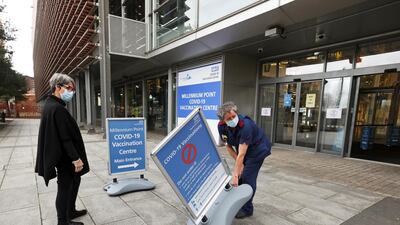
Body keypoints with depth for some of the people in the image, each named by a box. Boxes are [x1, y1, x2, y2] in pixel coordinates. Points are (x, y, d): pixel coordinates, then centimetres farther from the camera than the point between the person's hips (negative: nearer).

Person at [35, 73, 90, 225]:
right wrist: (75, 158, -20)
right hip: (64, 157, -10)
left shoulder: (51, 105, 9)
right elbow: (65, 137, -25)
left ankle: (71, 211, 38)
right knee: (65, 186, 4)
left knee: (74, 180, 22)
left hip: (61, 156, 10)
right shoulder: (57, 108, -23)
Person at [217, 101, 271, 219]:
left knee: (248, 177, -7)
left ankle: (247, 209, 11)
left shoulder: (245, 125, -38)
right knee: (240, 176, 8)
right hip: (243, 149, 6)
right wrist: (239, 163, -10)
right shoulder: (221, 126, -18)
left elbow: (241, 154, -38)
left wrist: (234, 175, -37)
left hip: (258, 149, -6)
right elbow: (229, 146, -6)